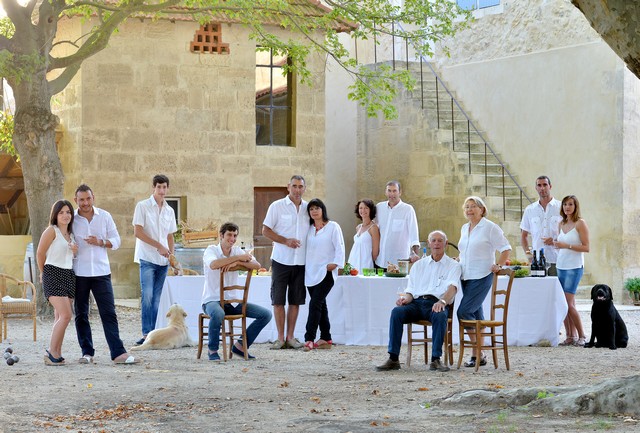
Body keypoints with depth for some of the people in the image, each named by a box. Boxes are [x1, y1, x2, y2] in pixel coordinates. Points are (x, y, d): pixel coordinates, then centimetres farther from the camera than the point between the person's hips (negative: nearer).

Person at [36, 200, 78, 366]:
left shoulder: (71, 234, 16)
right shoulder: (52, 231, -7)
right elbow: (40, 254, -3)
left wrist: (75, 251, 4)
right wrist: (43, 273, 10)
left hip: (68, 275, 8)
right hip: (53, 275, -8)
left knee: (60, 317, 6)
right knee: (65, 315, -17)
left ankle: (57, 354, 9)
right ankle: (51, 352, -11)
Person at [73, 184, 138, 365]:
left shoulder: (105, 216, 5)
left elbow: (116, 241, 7)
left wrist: (101, 242, -9)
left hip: (101, 272, 0)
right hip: (78, 273, 0)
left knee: (109, 313, -4)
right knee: (81, 314, 5)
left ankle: (118, 353, -6)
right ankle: (87, 353, 13)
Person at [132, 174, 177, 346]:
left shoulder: (169, 211, 13)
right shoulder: (143, 206, -3)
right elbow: (138, 232, -9)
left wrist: (172, 255, 7)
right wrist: (158, 246, -13)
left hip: (163, 260, 5)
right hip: (147, 258, -5)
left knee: (156, 298, 6)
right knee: (147, 296, -14)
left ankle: (152, 333, 9)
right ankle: (146, 334, -15)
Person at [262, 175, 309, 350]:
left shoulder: (308, 208, 8)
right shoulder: (277, 206, -2)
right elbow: (266, 230, -3)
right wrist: (286, 241, -15)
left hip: (301, 261, 3)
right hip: (281, 260, -3)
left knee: (295, 301, 6)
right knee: (278, 300, -1)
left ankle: (290, 337, 13)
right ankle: (280, 338, 5)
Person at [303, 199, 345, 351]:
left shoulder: (332, 227, -1)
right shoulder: (309, 229, 15)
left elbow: (339, 247, -5)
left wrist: (335, 263, -15)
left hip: (325, 272, -6)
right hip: (311, 272, 6)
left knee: (315, 303, -16)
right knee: (320, 305, 9)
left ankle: (309, 339, -21)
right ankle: (326, 339, 14)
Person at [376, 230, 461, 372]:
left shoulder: (453, 265, 11)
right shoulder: (418, 265, 24)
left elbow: (452, 287, -7)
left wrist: (442, 301, -29)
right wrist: (405, 299, -6)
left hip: (436, 304, -3)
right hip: (417, 302, 3)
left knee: (440, 315, -39)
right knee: (397, 311, -28)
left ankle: (435, 359, -37)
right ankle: (393, 359, -32)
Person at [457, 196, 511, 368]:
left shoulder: (490, 227, -6)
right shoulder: (464, 228, 16)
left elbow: (506, 249, -5)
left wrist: (498, 265, -13)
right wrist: (457, 263, 15)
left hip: (482, 277, -7)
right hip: (466, 277, 7)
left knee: (464, 312, -15)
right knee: (476, 314, 8)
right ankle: (479, 354, 11)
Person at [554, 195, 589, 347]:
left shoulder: (580, 223, -5)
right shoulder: (561, 224, 14)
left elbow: (586, 247, -10)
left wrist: (567, 245, -18)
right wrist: (555, 244, 5)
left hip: (574, 267, -7)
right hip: (561, 266, 7)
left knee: (569, 304, -11)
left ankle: (581, 337, -1)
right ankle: (570, 336, 8)